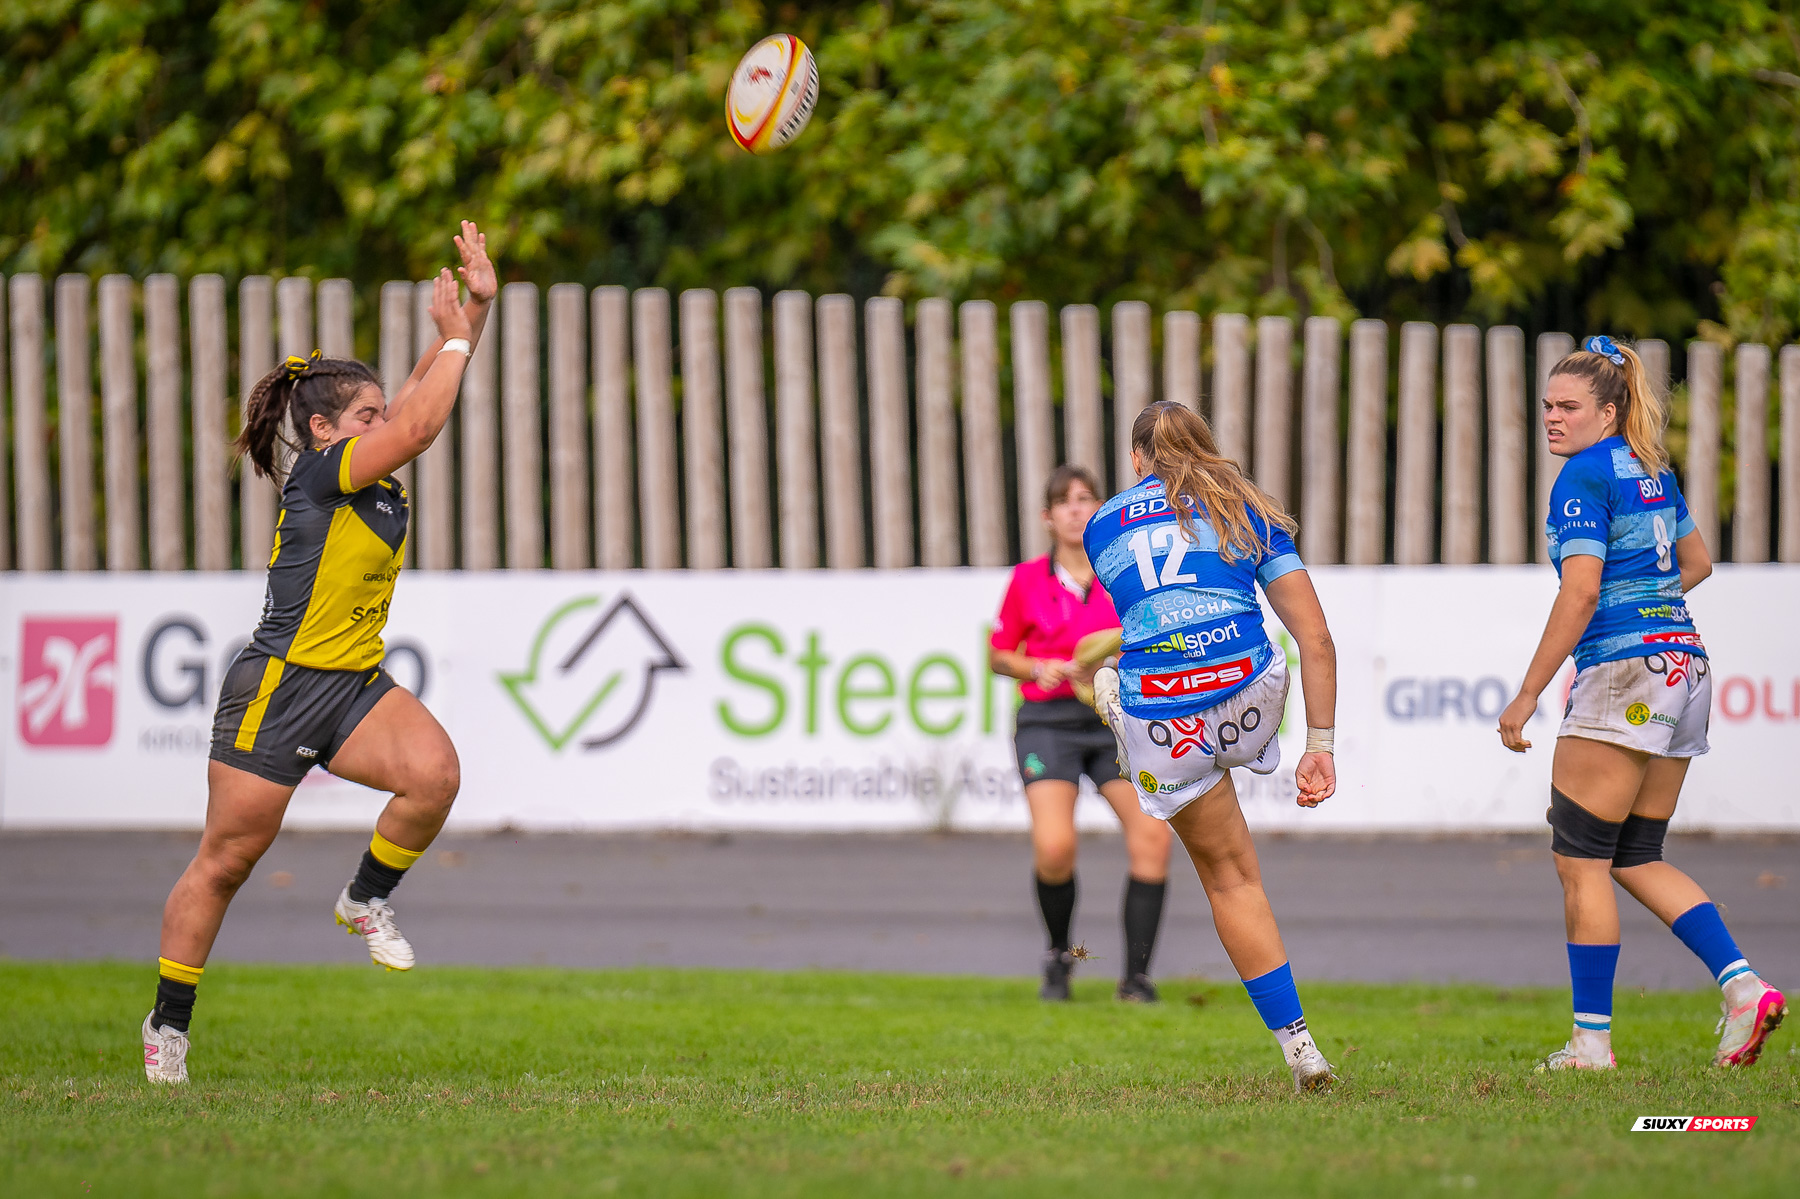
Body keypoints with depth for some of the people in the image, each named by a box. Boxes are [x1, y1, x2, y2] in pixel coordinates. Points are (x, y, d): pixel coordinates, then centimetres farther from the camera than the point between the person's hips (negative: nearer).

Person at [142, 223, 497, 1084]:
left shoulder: (375, 476, 7)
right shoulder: (319, 473, -15)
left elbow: (422, 398, 8)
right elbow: (420, 425, -24)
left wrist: (476, 308, -3)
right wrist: (455, 335, -13)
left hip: (354, 685, 7)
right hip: (276, 688, -7)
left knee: (435, 774, -20)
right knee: (226, 859, 2)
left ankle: (367, 899, 5)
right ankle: (168, 1022, 15)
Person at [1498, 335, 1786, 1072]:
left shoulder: (1584, 478, -11)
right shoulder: (1652, 471, 15)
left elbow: (1580, 594, -17)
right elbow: (1696, 562, 27)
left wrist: (1527, 695, -14)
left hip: (1622, 678, -9)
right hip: (1684, 665, 9)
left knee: (1580, 858, -2)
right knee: (1637, 859, 13)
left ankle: (1591, 1039, -1)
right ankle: (1743, 986, -1)